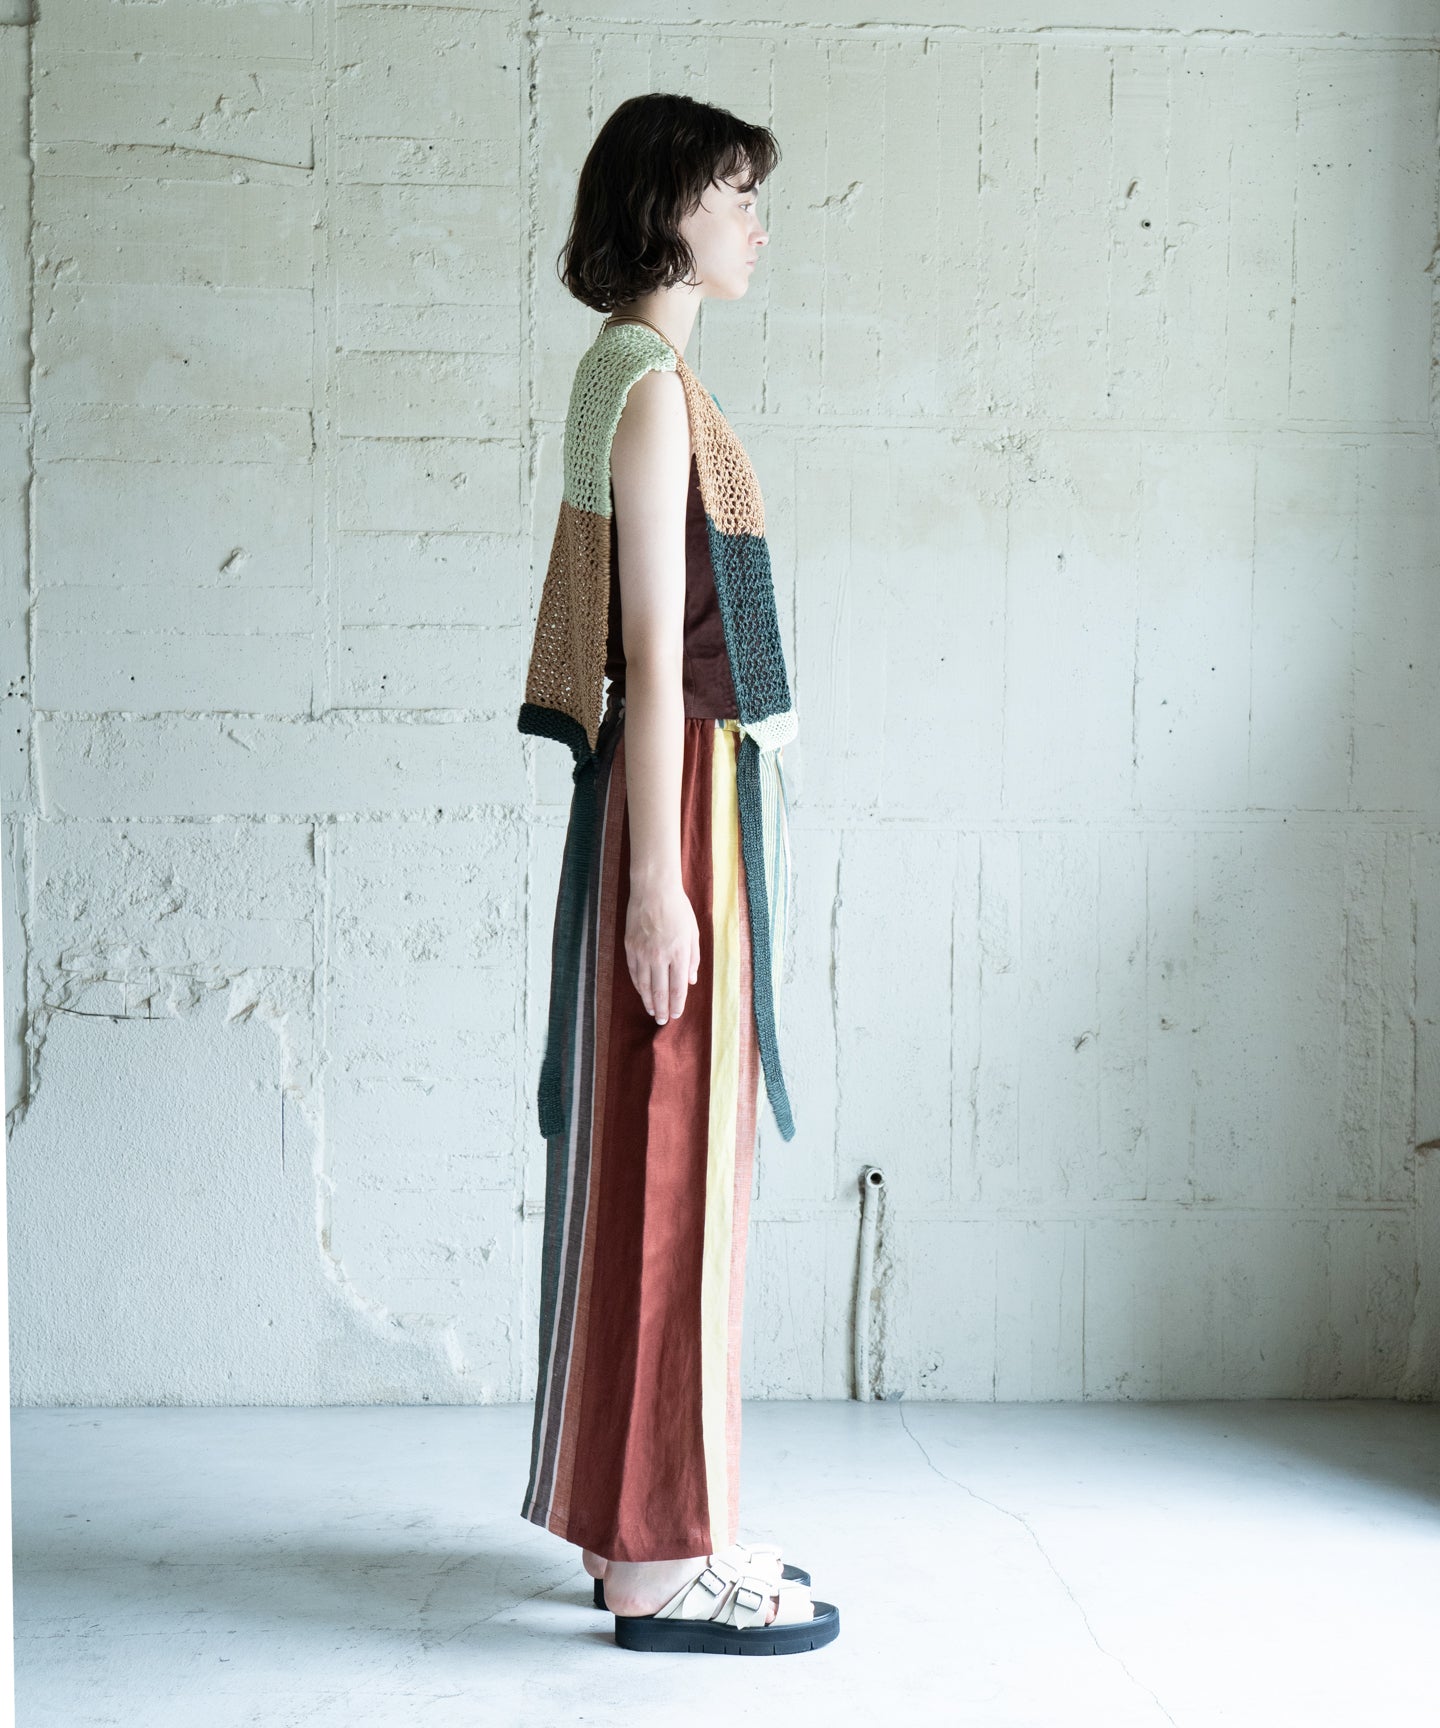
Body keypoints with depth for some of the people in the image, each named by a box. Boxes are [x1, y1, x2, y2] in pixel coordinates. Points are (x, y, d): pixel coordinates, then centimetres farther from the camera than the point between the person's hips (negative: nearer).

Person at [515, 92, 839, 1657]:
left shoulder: (631, 377, 17)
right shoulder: (652, 385, -12)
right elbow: (654, 653, -18)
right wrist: (660, 882, -20)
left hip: (688, 795, 10)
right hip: (687, 800, -10)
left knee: (671, 1159, 13)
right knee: (673, 1160, -5)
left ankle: (653, 1517, 23)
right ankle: (665, 1560, 4)